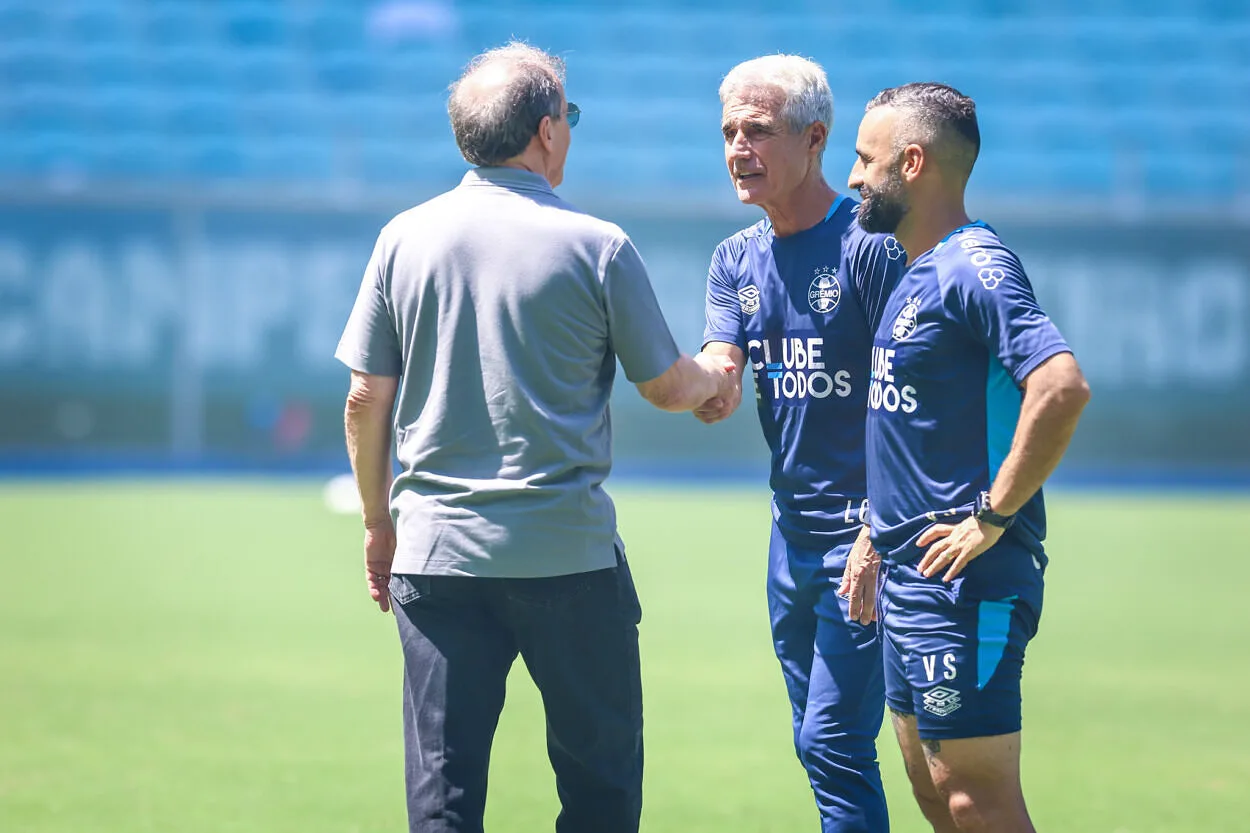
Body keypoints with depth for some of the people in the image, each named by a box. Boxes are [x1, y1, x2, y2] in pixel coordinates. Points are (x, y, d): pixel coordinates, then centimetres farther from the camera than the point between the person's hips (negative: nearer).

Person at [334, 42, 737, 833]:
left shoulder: (405, 238, 3)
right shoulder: (597, 246, -6)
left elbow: (366, 399, 5)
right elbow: (668, 387, 3)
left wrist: (379, 523, 17)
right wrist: (717, 379, 26)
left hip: (435, 553, 3)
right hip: (568, 554, -3)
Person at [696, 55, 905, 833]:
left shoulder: (869, 245, -11)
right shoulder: (737, 259, 11)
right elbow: (716, 394, -1)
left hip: (864, 529, -8)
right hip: (793, 529, 8)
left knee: (834, 746, -12)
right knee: (820, 747, 12)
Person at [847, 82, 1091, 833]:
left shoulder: (974, 266, -15)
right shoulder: (920, 273, 15)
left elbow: (1062, 387, -29)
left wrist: (992, 517, -23)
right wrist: (881, 536, 20)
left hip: (969, 582, -10)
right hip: (912, 579, 10)